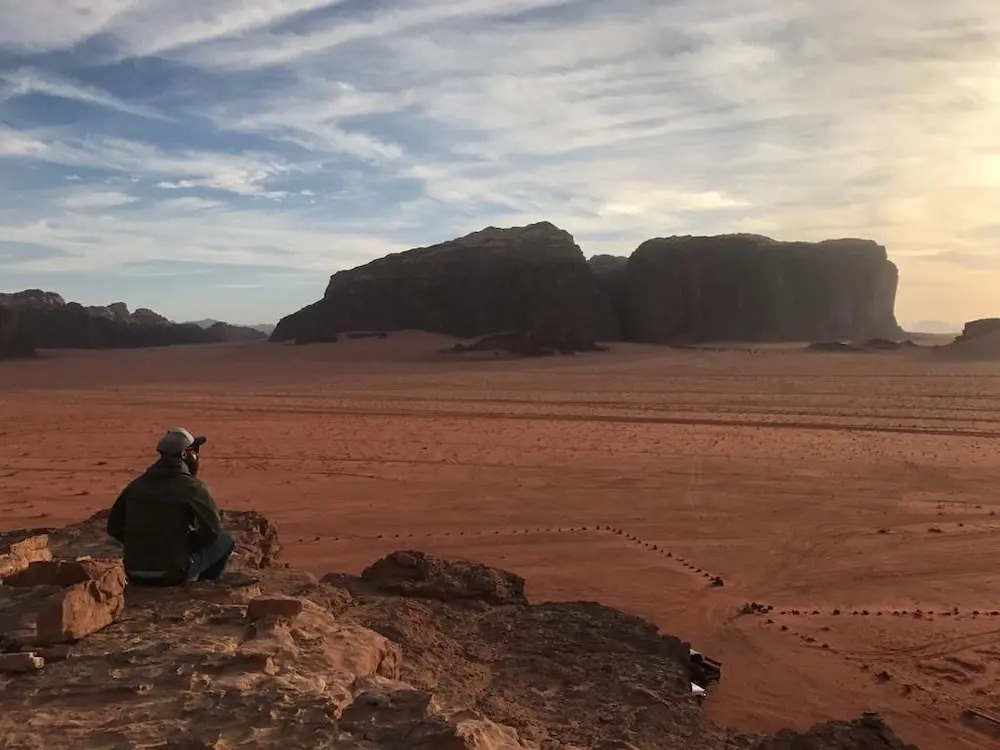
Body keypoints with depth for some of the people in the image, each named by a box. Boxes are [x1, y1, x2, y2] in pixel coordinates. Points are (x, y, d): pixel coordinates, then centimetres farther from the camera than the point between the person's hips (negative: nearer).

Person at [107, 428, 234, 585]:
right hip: (172, 573, -6)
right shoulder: (193, 488, -12)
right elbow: (213, 530, -7)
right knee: (225, 540, 14)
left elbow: (114, 527, 9)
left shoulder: (137, 484, 5)